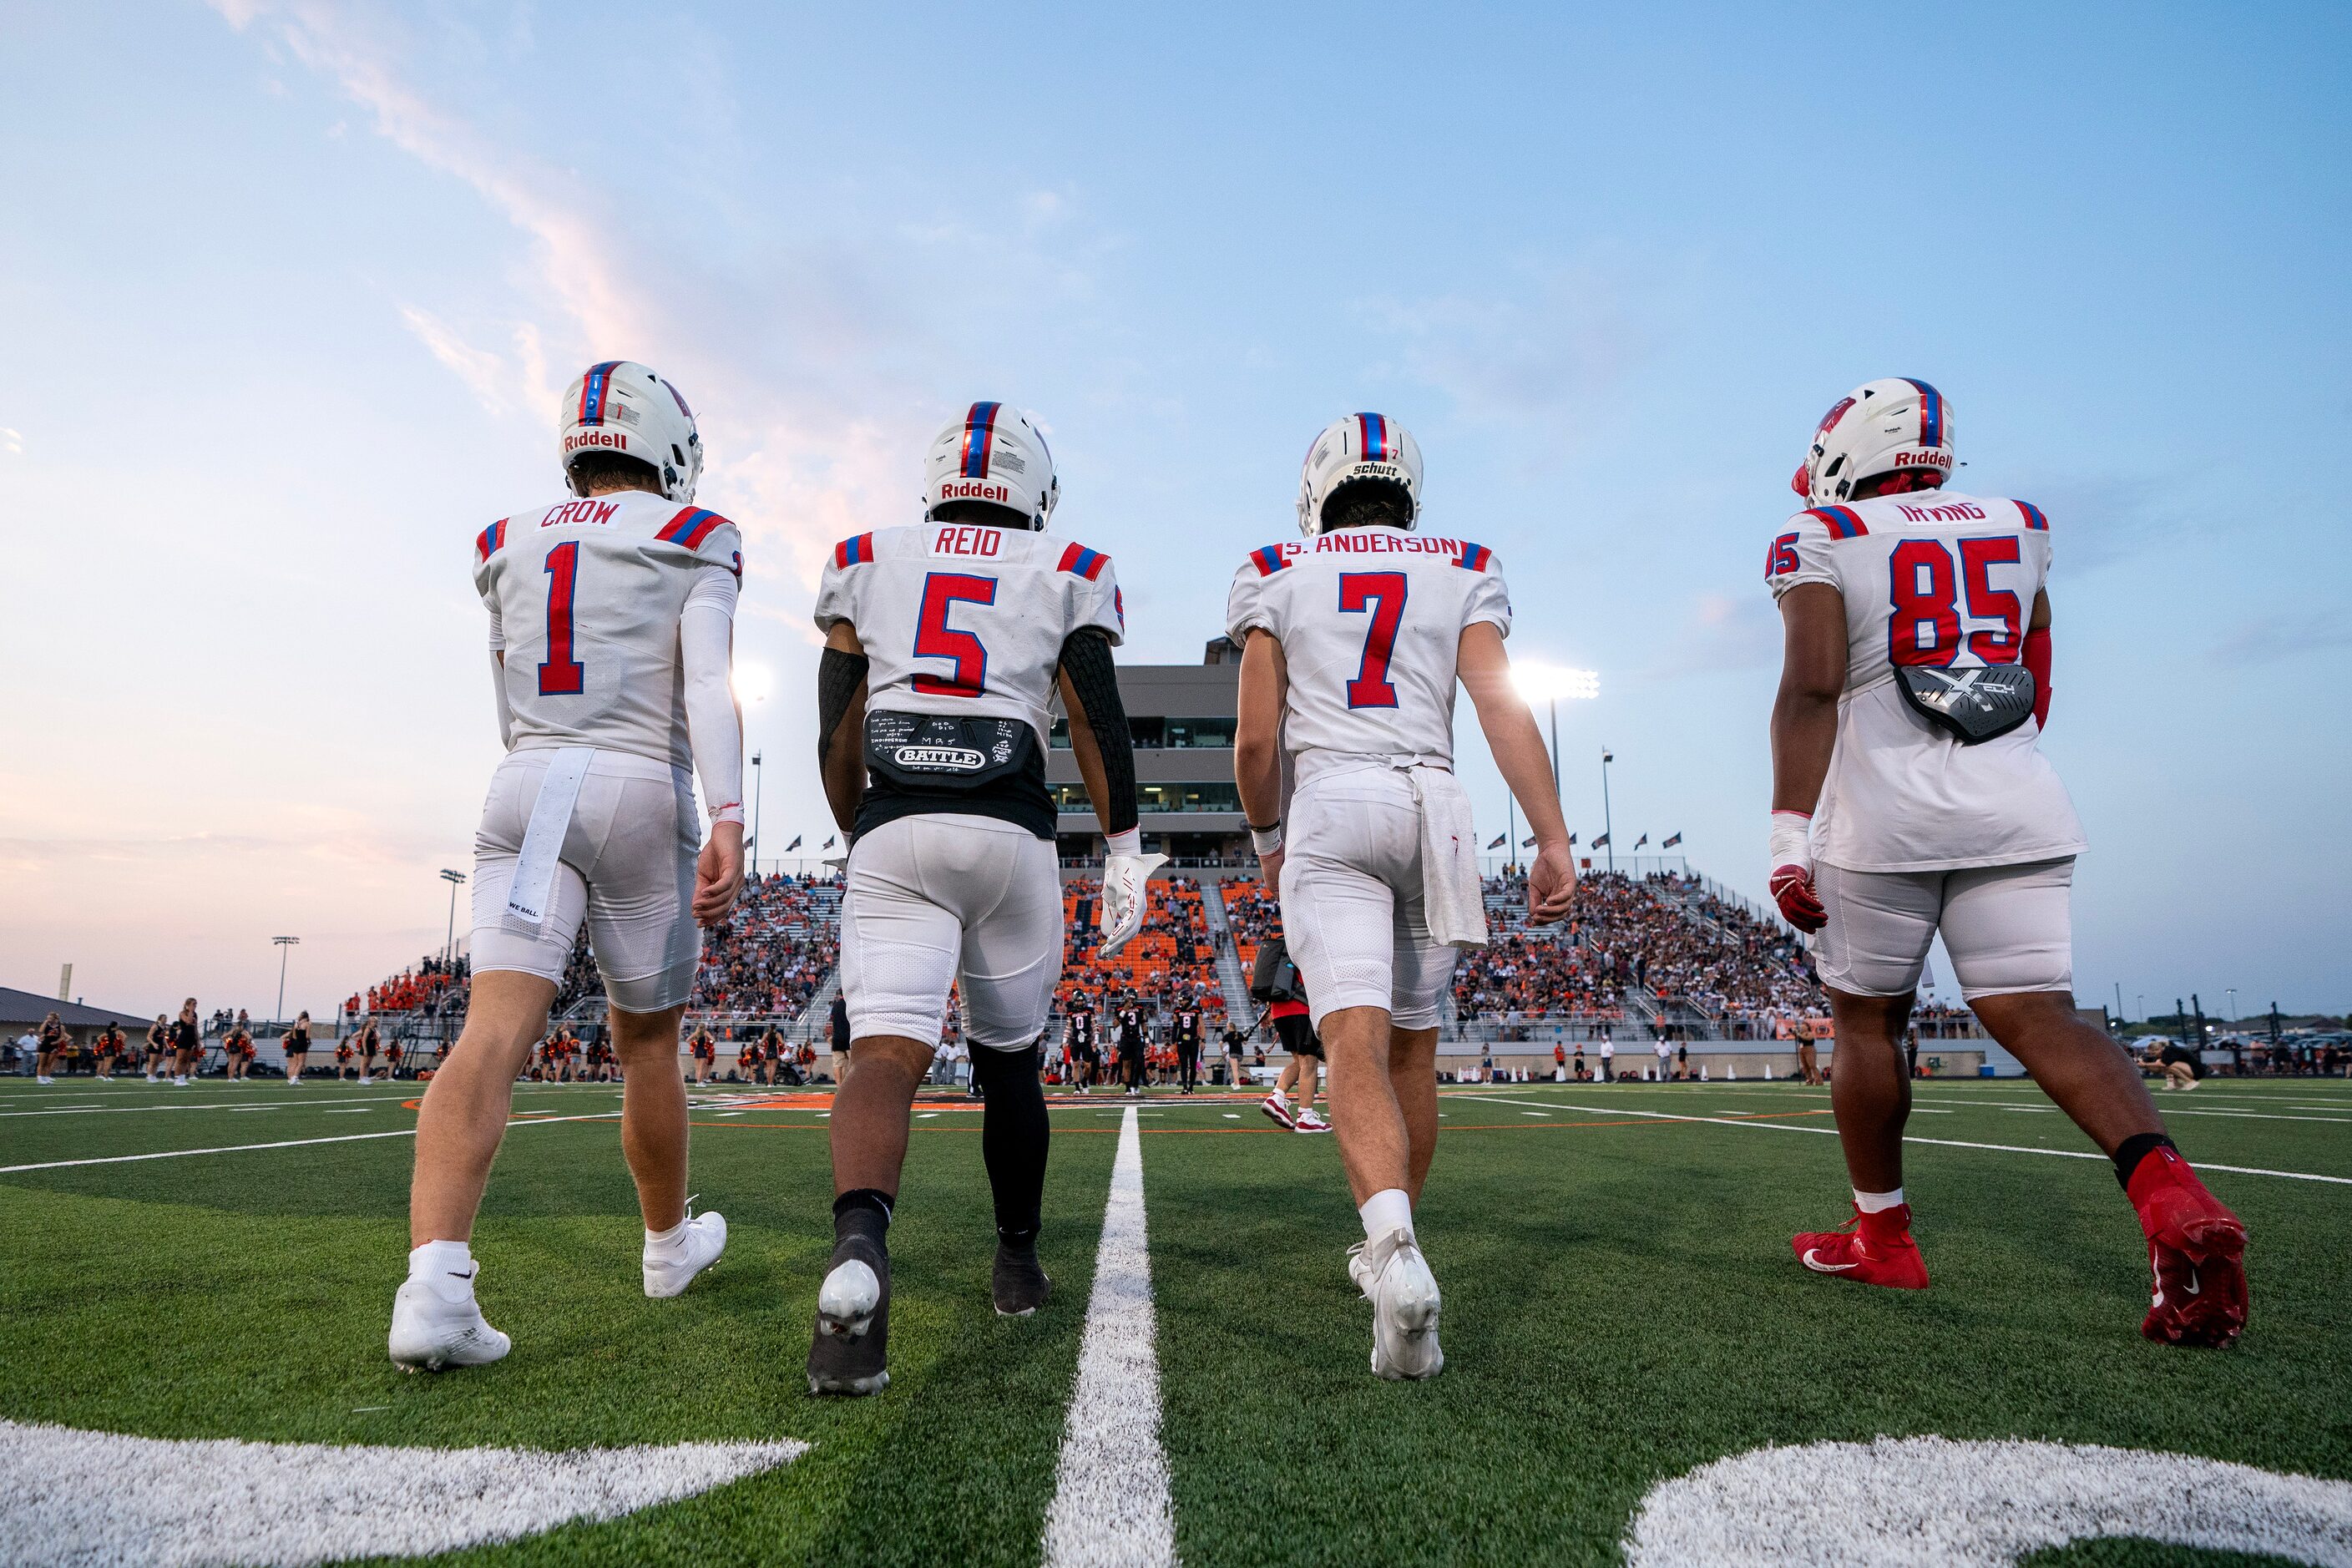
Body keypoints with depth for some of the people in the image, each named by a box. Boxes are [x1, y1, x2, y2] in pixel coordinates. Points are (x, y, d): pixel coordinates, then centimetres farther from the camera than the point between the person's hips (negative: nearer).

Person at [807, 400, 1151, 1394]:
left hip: (891, 834, 0)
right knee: (1008, 1062, 17)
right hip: (1010, 836, 0)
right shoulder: (1066, 573, 11)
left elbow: (836, 740, 12)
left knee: (887, 1059, -7)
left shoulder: (865, 565, 15)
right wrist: (1126, 855, 6)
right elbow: (1100, 724, 2)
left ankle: (858, 1252, -33)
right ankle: (1018, 1261, 32)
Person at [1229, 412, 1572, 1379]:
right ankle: (1393, 1253, 30)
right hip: (1432, 806, 3)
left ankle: (1397, 1255, -33)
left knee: (1356, 1045, -12)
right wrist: (1553, 841, -4)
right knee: (1411, 1046, 15)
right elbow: (1501, 706, -2)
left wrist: (1266, 836, 20)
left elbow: (1257, 738, 4)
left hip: (1329, 805, -2)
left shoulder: (1276, 578, 10)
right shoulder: (1462, 574, 13)